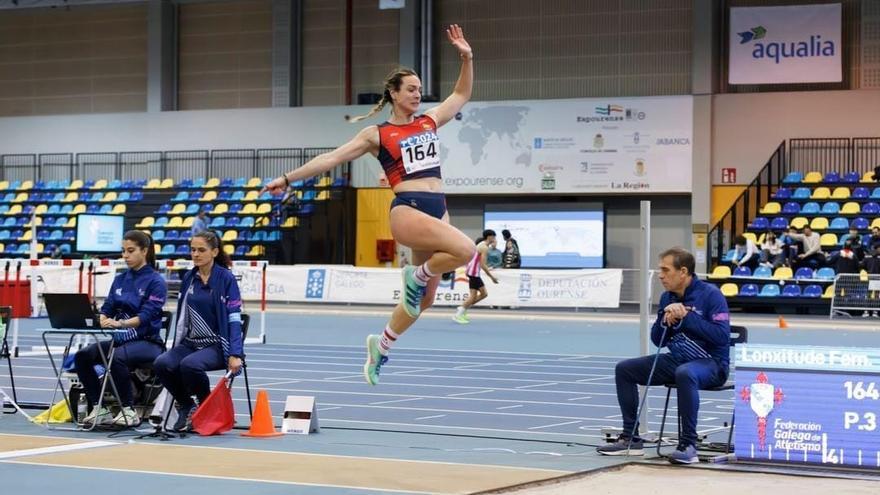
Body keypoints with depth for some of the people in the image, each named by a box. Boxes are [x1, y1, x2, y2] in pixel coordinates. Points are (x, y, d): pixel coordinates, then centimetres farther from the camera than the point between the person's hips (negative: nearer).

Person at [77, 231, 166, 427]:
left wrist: (119, 323, -35)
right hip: (120, 339, 6)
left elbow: (146, 315, -18)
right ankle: (100, 409, -10)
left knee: (116, 358, -36)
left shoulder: (156, 282, -7)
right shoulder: (120, 279, 13)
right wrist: (102, 319, -17)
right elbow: (107, 308, 8)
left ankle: (129, 411, -21)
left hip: (147, 342, -6)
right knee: (82, 356, -18)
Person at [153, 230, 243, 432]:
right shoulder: (189, 278, 9)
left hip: (217, 345, -5)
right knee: (161, 364, -23)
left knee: (190, 364, -35)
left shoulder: (226, 278, -7)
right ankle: (187, 407, -1)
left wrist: (235, 355, -20)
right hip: (190, 343, 5)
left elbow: (234, 319, -11)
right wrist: (177, 347, 14)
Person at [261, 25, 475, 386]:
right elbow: (332, 158, 5)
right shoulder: (377, 134, 4)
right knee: (465, 250, -29)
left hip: (437, 209, 6)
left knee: (423, 298, 9)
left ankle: (381, 345, 29)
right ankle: (418, 274, -1)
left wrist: (467, 57, 14)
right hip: (407, 210, -6)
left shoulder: (430, 122, 16)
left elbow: (462, 94, 28)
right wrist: (290, 178, 4)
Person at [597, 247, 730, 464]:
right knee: (624, 369, 2)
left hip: (711, 363, -8)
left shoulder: (710, 294, -13)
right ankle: (631, 439, 6)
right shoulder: (667, 298, 7)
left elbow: (722, 336, -23)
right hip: (677, 359, 8)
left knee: (685, 373, -41)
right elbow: (658, 340, 10)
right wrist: (666, 320, -10)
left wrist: (687, 317, -23)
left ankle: (688, 445, -32)